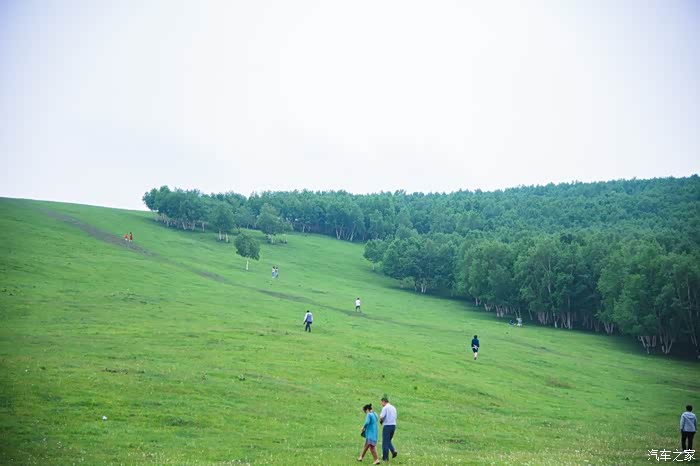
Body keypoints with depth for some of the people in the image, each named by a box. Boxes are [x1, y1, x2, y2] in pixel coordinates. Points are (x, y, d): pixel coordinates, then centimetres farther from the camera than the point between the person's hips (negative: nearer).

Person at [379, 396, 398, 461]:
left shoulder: (385, 408, -9)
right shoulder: (393, 408, 14)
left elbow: (381, 417, -18)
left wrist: (380, 420, 5)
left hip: (387, 425, -7)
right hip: (393, 425, 7)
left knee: (385, 442, 2)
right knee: (388, 441, 20)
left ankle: (385, 457, 5)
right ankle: (393, 450, -2)